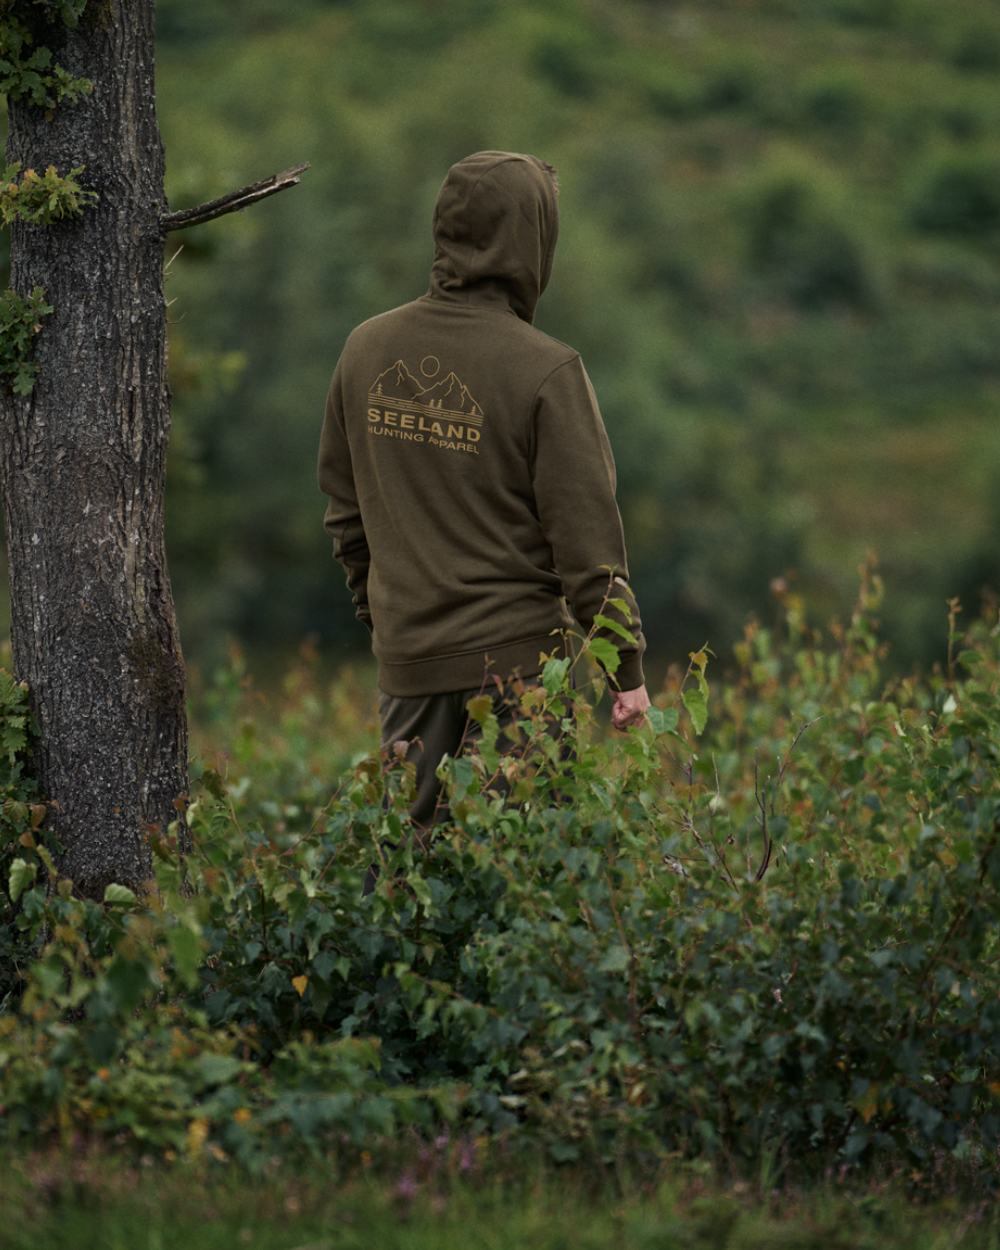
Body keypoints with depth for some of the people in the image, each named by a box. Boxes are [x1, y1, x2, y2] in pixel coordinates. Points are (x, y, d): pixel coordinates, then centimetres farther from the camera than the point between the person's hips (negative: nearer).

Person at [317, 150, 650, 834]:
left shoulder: (367, 349, 4)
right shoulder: (546, 371, -13)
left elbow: (345, 512, 14)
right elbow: (587, 536, -11)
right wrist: (627, 670, -4)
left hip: (405, 656, 5)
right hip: (515, 656, -5)